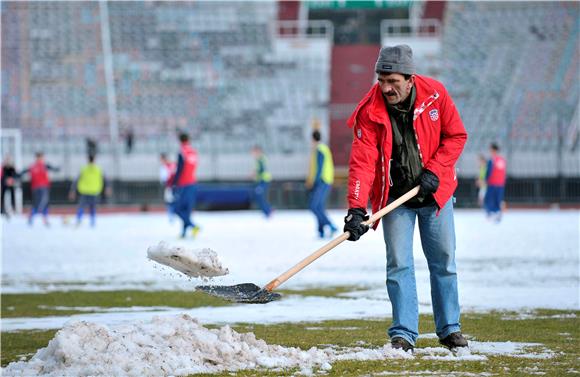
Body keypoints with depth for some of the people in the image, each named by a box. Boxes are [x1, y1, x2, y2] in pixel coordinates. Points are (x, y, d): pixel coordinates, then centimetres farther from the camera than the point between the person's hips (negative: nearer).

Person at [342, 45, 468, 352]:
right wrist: (356, 208, -31)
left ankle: (449, 329, 19)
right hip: (395, 198, -1)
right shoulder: (370, 112, -17)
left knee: (444, 262, 7)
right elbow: (362, 162, -21)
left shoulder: (435, 94, -13)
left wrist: (434, 171, -15)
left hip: (435, 193, 1)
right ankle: (403, 333, -1)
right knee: (399, 265, -6)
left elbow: (456, 136, -3)